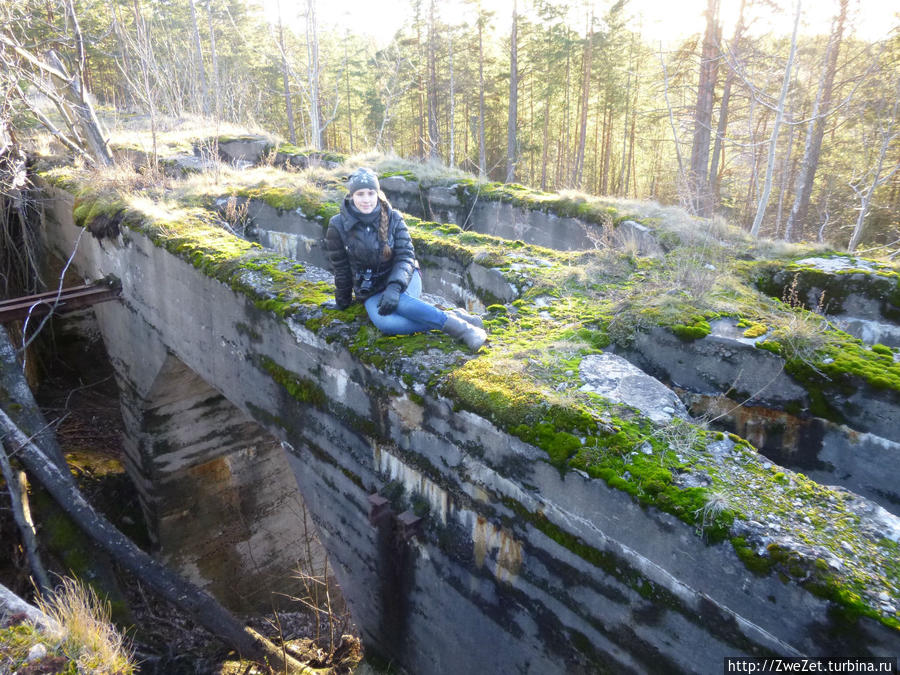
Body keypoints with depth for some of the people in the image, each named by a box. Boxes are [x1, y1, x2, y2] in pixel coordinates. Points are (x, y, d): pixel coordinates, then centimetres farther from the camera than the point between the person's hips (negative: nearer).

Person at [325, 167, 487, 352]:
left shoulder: (393, 218, -7)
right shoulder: (338, 227, -8)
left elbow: (405, 257, -12)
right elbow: (341, 269, 2)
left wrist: (394, 287, -28)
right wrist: (342, 301, 11)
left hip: (402, 277, 0)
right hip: (370, 291, 1)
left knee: (398, 301, -39)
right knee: (384, 323, -34)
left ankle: (458, 325, -33)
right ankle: (454, 317, -34)